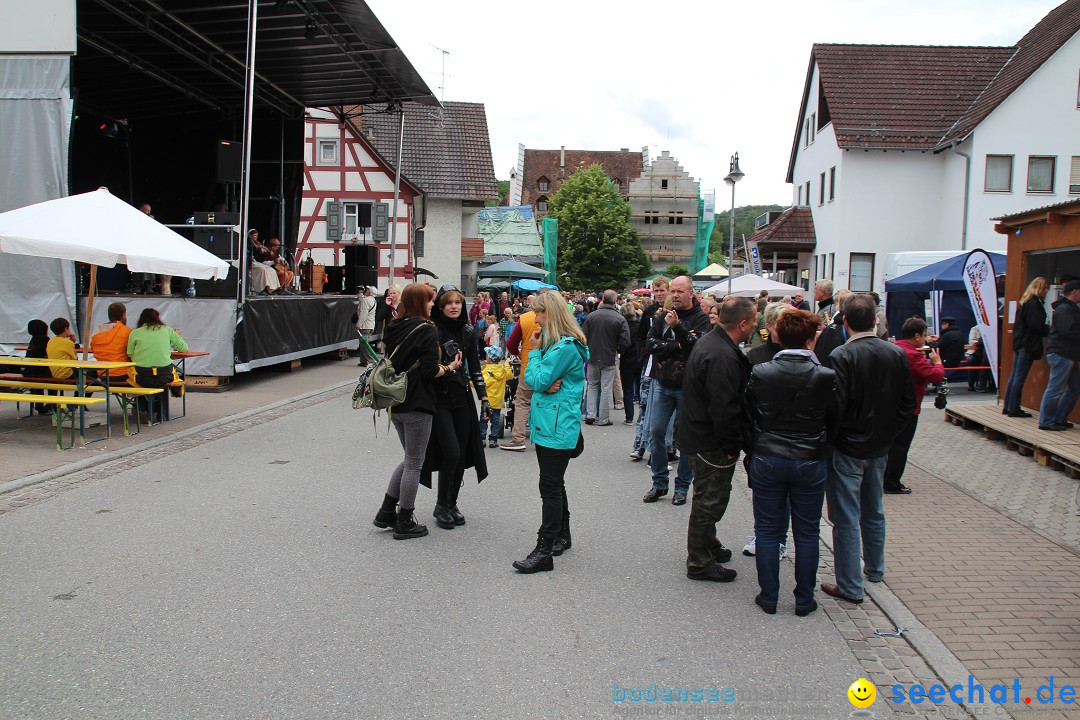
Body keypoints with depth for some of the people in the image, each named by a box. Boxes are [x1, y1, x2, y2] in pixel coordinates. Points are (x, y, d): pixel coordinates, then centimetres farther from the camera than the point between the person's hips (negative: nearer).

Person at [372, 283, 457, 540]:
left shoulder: (394, 328, 8)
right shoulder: (427, 330, -15)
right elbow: (430, 370, -20)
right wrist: (450, 367, -3)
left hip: (395, 402, 7)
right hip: (416, 404, -7)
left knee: (410, 458, 21)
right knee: (414, 463, 5)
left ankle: (386, 512, 21)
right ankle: (405, 522, 12)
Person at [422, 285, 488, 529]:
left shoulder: (468, 331, 7)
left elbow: (474, 367, 12)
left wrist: (483, 396, 7)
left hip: (462, 399, 5)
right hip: (439, 399, -5)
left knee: (462, 454, 6)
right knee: (451, 452, -12)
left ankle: (452, 504, 20)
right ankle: (441, 506, 7)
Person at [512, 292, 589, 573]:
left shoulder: (565, 347, -17)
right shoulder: (555, 343, 14)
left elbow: (538, 380, -18)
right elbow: (529, 378, 11)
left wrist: (534, 351, -6)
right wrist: (546, 384, -10)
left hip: (557, 428, -10)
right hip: (547, 423, 10)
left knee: (550, 486, -8)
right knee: (554, 484, 19)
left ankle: (544, 551, -6)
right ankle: (562, 536, 32)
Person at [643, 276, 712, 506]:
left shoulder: (700, 318, -5)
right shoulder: (662, 317, 6)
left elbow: (697, 347, -20)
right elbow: (651, 344, -5)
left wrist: (677, 327, -31)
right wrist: (678, 346, -16)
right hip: (663, 384, 4)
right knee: (656, 432, 3)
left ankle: (682, 487, 15)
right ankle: (659, 483, 16)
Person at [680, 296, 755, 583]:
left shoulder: (709, 341, 7)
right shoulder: (722, 357, -27)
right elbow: (724, 409, -28)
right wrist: (733, 446, -17)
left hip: (697, 436, 10)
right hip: (711, 444, -10)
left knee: (708, 498, 24)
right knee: (710, 501, 3)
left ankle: (708, 545, 41)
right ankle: (699, 563, 15)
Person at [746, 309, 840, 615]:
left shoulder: (759, 373, -9)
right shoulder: (825, 376, -11)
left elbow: (749, 416, 0)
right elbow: (834, 420, -1)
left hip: (766, 461, 1)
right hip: (810, 463, -1)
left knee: (768, 531, 12)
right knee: (807, 533, 12)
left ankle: (769, 597, 19)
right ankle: (804, 600, 20)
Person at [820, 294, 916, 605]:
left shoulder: (841, 356, -19)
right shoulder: (897, 354, -1)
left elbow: (836, 405, -21)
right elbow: (908, 402, 4)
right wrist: (887, 431, 11)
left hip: (847, 450, -6)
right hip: (880, 448, 6)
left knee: (846, 519, 2)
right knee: (873, 511, 23)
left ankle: (850, 587, 8)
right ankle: (875, 570, 38)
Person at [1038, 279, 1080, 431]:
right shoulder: (1064, 309, -13)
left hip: (1068, 355, 11)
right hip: (1061, 354, -11)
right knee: (1055, 389, -7)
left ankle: (1060, 419, 19)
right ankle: (1046, 422, -2)